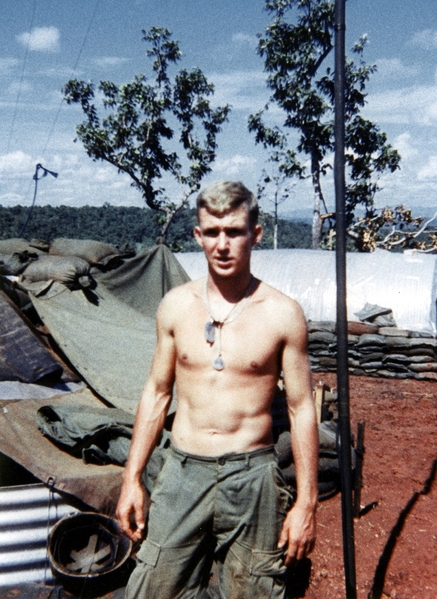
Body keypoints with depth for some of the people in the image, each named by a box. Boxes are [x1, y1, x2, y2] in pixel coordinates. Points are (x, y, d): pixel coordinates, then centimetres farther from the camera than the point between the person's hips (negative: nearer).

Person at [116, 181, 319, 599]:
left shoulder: (282, 313, -8)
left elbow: (301, 410, -3)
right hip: (182, 473, 2)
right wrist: (131, 479, 6)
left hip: (251, 478, -2)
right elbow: (156, 394, 7)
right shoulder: (176, 305, 0)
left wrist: (306, 503, -4)